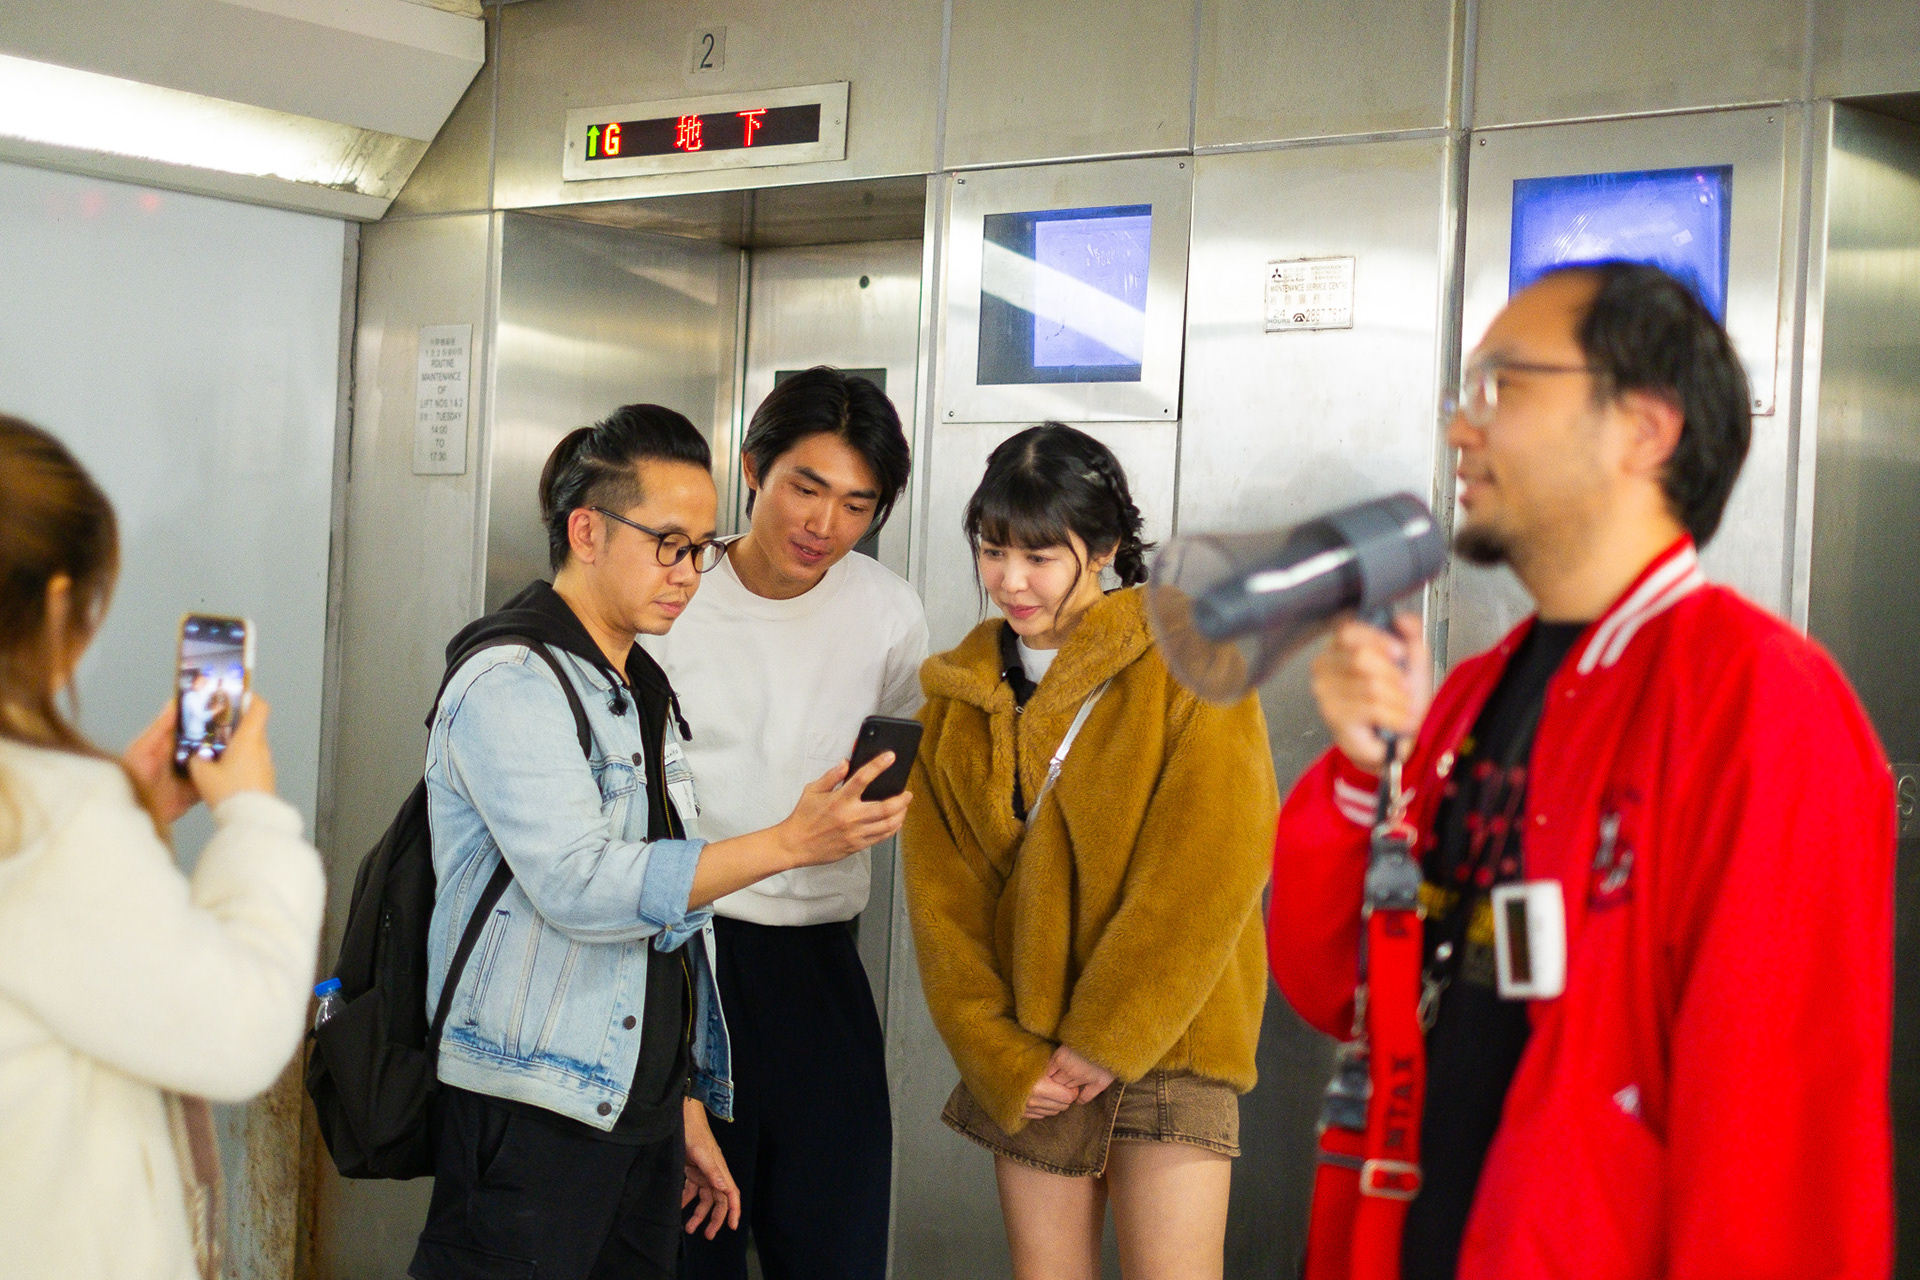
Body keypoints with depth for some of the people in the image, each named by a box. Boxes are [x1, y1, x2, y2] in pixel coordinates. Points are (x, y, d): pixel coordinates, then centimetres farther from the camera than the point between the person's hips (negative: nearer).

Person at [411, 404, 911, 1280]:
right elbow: (582, 886, -23)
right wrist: (789, 843, -25)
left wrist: (686, 1114, 18)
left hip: (642, 1107, 8)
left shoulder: (642, 689, 16)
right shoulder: (509, 682, -11)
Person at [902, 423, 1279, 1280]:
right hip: (1029, 1058, 4)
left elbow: (1212, 870, -12)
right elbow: (940, 890, 6)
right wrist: (999, 1056, -4)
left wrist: (1109, 1038, -13)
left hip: (1166, 1037, -4)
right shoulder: (965, 690, 9)